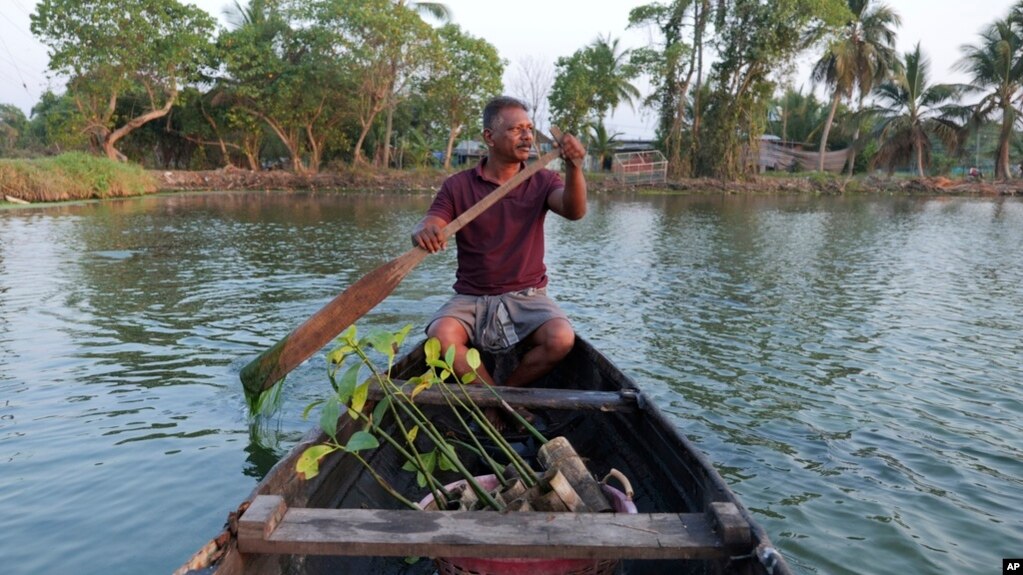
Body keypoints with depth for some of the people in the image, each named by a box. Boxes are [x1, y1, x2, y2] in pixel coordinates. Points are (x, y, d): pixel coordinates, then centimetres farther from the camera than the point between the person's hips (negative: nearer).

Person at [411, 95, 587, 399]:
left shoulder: (543, 181, 5)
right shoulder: (457, 186, 2)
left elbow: (574, 211, -15)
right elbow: (427, 226, -9)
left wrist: (574, 169, -35)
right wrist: (423, 232, -35)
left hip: (527, 296, 1)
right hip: (471, 297, 0)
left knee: (561, 339, -27)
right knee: (441, 335, -29)